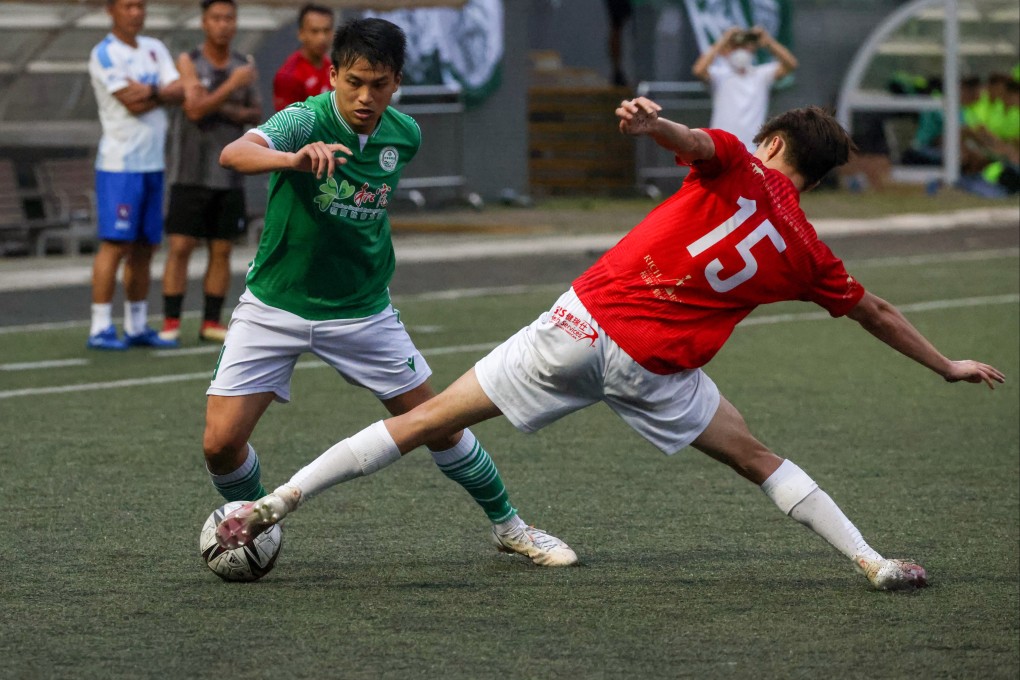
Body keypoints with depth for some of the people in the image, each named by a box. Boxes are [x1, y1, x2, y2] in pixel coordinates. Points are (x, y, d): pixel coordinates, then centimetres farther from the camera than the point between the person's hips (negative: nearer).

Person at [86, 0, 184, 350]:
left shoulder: (155, 49, 14)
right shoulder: (104, 54, -8)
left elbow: (180, 91, 0)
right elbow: (132, 103, -17)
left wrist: (151, 92, -18)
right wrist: (164, 92, -1)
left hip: (153, 163, 7)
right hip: (120, 162, -7)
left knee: (144, 248, 9)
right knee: (115, 244, -9)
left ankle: (137, 327, 15)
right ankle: (100, 328, -8)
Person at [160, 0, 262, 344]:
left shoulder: (243, 65, 7)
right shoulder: (188, 62, -6)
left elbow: (257, 114, 12)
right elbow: (195, 109, -17)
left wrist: (237, 113, -8)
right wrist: (232, 86, -22)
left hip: (229, 174, 4)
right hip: (191, 173, -4)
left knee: (221, 250, 5)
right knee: (180, 247, -6)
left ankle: (211, 323, 13)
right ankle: (170, 324, -2)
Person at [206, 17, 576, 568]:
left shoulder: (404, 135, -5)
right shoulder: (305, 120, -21)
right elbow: (233, 154, -42)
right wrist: (294, 159, -61)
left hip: (362, 310, 3)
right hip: (275, 308, -3)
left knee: (439, 425, 6)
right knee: (221, 442, -11)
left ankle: (507, 525, 27)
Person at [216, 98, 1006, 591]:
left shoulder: (738, 168, 6)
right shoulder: (808, 254, 13)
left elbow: (692, 140, -18)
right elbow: (879, 313, 26)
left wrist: (655, 121, -40)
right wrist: (949, 365, 40)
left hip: (586, 320, -1)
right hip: (656, 372, 1)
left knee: (430, 418, 3)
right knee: (755, 458, 22)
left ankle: (280, 501, 1)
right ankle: (873, 561, 14)